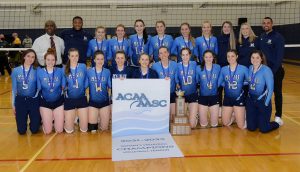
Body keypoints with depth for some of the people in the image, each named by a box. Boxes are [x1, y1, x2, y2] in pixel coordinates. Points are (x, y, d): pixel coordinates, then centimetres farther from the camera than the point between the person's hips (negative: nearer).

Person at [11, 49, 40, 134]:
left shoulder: (37, 70, -5)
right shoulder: (16, 71, 1)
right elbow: (14, 89, 5)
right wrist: (13, 104, 6)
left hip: (33, 100, -1)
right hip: (20, 100, 1)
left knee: (34, 130, -1)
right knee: (21, 131, 2)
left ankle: (37, 119, 32)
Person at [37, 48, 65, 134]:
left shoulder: (60, 71, -8)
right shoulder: (39, 72, -10)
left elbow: (63, 87, 0)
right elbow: (38, 89, -4)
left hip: (58, 101, 1)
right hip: (45, 102, 0)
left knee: (59, 130, 2)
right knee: (47, 131, 2)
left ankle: (57, 119, 34)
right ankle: (44, 121, 34)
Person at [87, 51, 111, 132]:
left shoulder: (107, 72, -1)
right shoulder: (89, 71, -4)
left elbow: (110, 87, 4)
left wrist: (110, 99, -1)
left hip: (105, 102, 1)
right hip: (93, 102, -1)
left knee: (104, 128, 8)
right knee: (92, 129, 3)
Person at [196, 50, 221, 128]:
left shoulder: (218, 67, -3)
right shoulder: (198, 68, -6)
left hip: (214, 96, 1)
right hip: (202, 97, -1)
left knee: (214, 124, 5)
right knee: (203, 124, 3)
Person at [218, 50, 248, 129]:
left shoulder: (243, 69, -9)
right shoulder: (223, 69, -1)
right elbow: (219, 83, 4)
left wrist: (241, 84, -11)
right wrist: (227, 84, -7)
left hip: (239, 98, -3)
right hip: (227, 98, 3)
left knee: (241, 126, 0)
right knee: (226, 123, 8)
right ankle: (233, 115, 38)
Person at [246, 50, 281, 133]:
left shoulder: (266, 70, -15)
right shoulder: (250, 68, 2)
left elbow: (270, 89, -13)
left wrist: (266, 104, -12)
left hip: (262, 101, -5)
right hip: (251, 100, 5)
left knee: (263, 129, -2)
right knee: (251, 128, 5)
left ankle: (277, 122, 30)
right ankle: (258, 118, 37)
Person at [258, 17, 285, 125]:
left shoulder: (278, 37, -9)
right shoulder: (261, 37, 8)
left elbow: (280, 56, -14)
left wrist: (273, 70, -20)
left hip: (275, 70, -5)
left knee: (277, 93, 3)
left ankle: (278, 116, 10)